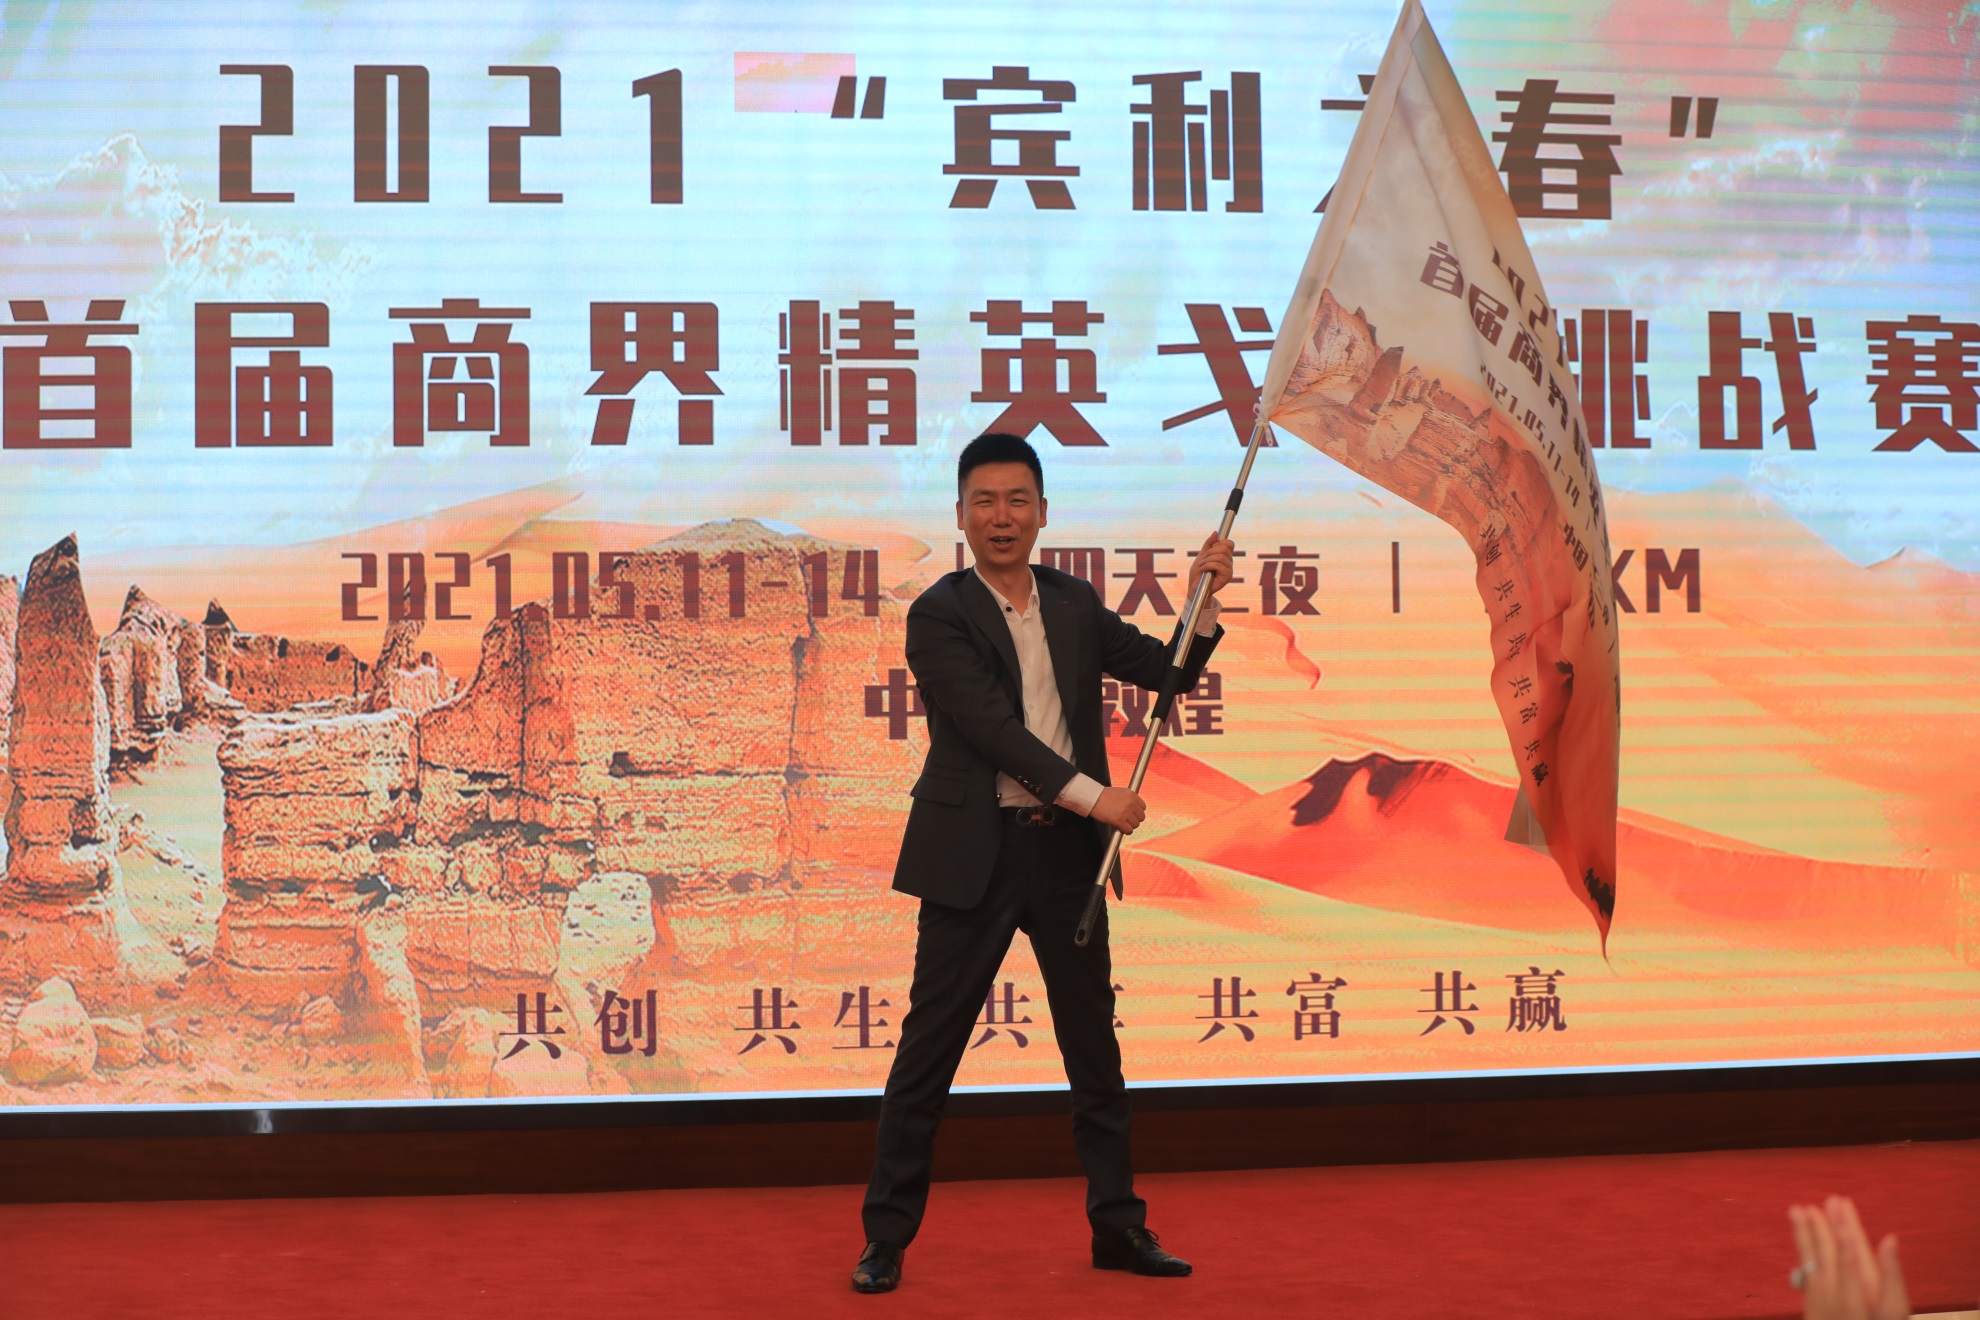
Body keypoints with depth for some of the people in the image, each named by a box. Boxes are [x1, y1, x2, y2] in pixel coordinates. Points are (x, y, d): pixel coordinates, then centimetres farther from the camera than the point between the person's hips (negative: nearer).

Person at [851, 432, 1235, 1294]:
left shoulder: (1075, 604, 10)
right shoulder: (939, 615, -7)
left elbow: (1169, 670, 14)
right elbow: (991, 727, -16)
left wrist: (1204, 596, -2)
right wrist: (1093, 795, -21)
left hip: (1068, 850, 5)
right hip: (975, 853, -5)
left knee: (1094, 1044, 12)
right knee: (929, 1046, 0)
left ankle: (1118, 1225, 23)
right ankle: (885, 1239, 9)